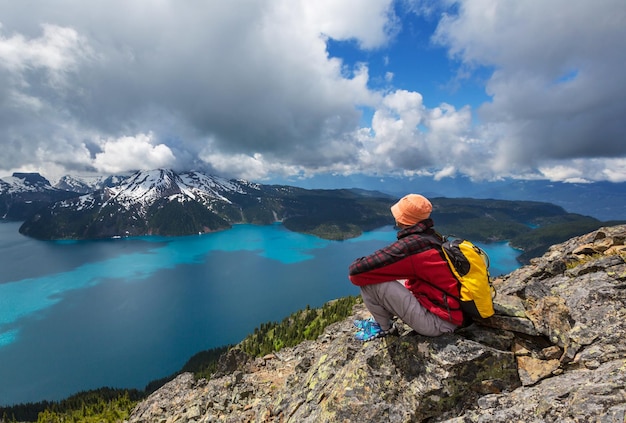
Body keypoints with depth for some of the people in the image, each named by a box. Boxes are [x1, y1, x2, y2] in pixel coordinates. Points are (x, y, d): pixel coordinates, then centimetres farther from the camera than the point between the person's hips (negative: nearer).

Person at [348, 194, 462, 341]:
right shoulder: (432, 237, 1)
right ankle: (381, 320, 19)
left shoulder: (410, 244, -24)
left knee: (367, 280, -16)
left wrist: (355, 267, -2)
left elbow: (358, 270, -24)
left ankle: (385, 327, 8)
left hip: (437, 322, -9)